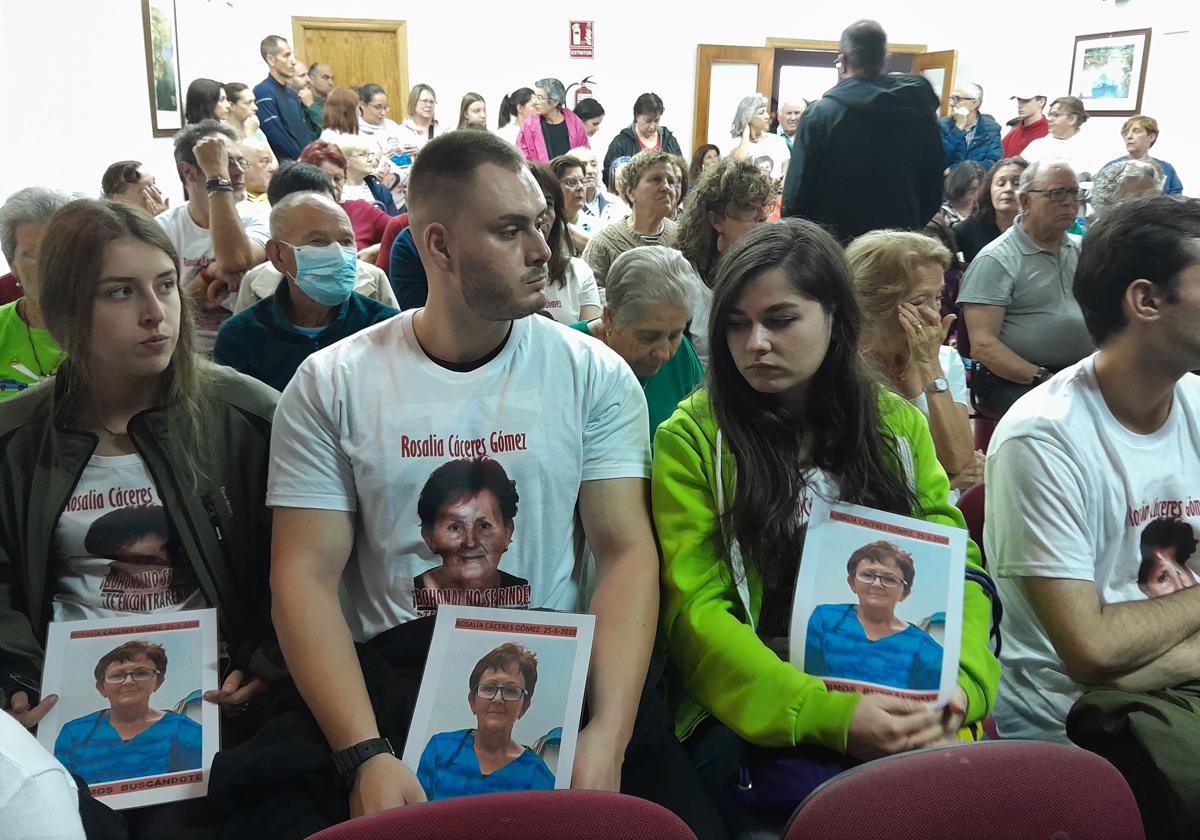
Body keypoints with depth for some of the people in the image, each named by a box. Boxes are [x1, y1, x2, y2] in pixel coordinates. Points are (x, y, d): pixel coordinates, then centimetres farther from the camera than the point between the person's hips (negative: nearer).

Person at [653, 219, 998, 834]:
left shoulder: (898, 424, 10)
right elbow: (696, 611, -9)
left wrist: (955, 687, -13)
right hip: (761, 721, -3)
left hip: (900, 710, 4)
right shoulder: (692, 438, -3)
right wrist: (824, 714, -21)